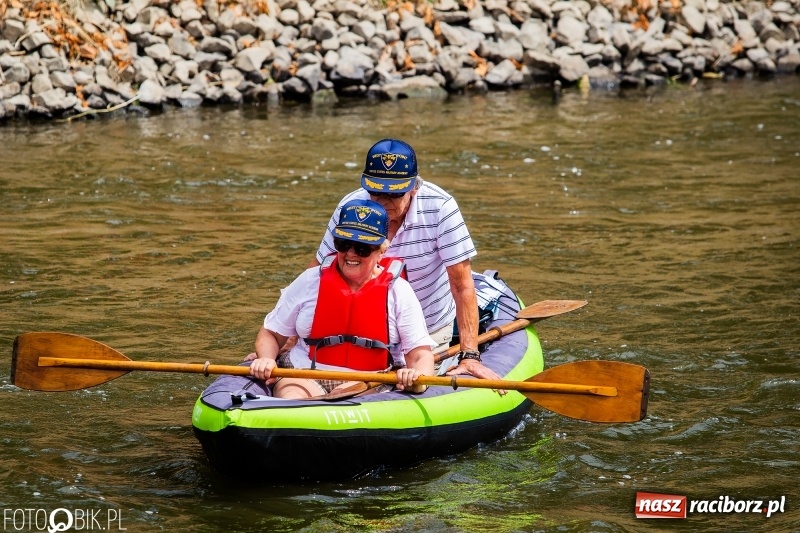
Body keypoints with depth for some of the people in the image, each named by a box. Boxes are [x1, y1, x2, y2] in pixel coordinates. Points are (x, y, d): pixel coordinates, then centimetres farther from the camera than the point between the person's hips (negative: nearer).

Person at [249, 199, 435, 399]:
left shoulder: (398, 292, 6)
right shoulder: (310, 282, 10)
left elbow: (420, 353, 1)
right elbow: (270, 334, 15)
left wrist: (418, 376, -24)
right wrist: (265, 360, -9)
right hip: (304, 376, 1)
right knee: (291, 399, -37)